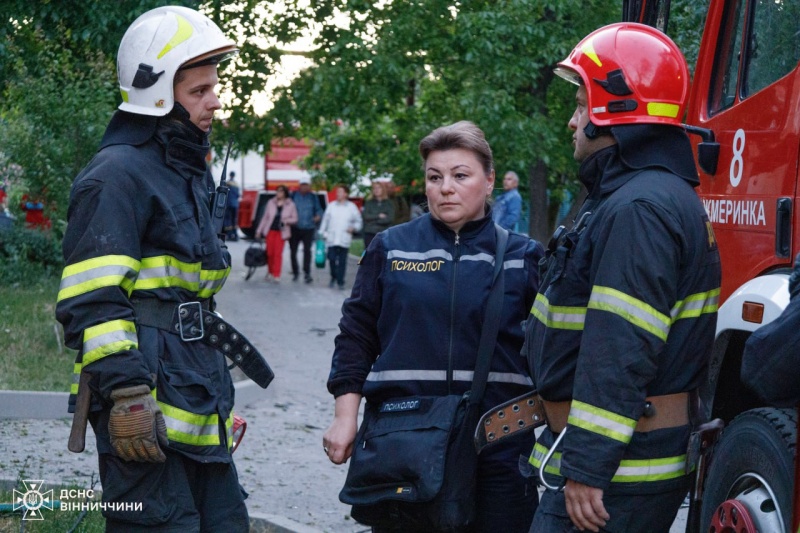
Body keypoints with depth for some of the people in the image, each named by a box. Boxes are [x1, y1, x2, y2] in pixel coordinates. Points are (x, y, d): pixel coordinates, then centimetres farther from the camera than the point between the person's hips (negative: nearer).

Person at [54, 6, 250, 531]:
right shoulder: (119, 173, -11)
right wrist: (126, 396, -23)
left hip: (199, 405, 10)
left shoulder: (188, 170, 20)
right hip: (148, 405, -10)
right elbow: (91, 302, -18)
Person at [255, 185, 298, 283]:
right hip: (270, 230, 2)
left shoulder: (290, 205, 1)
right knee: (270, 253, 1)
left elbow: (294, 219, 5)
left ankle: (276, 275, -5)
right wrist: (259, 230, 12)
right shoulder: (271, 203, 7)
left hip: (281, 232, -2)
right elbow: (265, 217, 12)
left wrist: (286, 220, -16)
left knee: (278, 253, -7)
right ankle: (270, 272, 19)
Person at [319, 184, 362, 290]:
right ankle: (333, 277, 19)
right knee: (332, 259, -3)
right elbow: (325, 220, 12)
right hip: (332, 239, 1)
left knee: (342, 261, -2)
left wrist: (354, 228, -8)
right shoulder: (331, 206, 8)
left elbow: (359, 221, 10)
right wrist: (322, 233, 7)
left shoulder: (351, 207, 5)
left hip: (344, 240, -1)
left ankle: (340, 282, 4)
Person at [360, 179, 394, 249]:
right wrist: (378, 216, -8)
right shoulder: (369, 203, 9)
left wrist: (373, 219, -5)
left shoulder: (389, 203, 5)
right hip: (370, 233, 1)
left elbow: (390, 218, -6)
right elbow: (365, 216, -2)